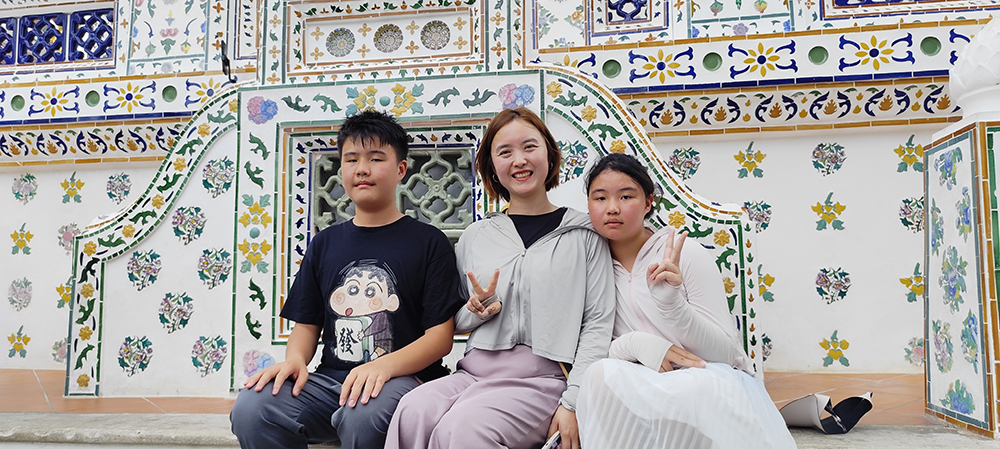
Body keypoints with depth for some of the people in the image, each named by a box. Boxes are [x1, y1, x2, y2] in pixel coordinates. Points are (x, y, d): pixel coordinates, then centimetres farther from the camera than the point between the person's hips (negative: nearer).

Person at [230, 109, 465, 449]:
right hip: (331, 378, 4)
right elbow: (306, 324, 17)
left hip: (403, 377, -4)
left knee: (362, 415, -39)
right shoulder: (324, 244, 18)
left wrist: (385, 366, -21)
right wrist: (294, 360, -7)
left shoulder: (429, 242, 4)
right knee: (250, 409, -25)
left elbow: (441, 337, -3)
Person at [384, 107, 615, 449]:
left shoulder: (584, 234, 7)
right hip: (476, 370, 3)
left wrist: (573, 402, -10)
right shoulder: (475, 237, 16)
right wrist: (477, 310, -2)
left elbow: (598, 324, 0)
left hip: (544, 376, -3)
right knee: (413, 412, -29)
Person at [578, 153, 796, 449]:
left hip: (711, 382, -3)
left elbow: (725, 353, -9)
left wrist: (671, 302, -28)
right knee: (601, 374, -30)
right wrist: (634, 344, -20)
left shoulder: (689, 256, -6)